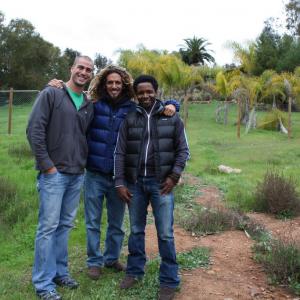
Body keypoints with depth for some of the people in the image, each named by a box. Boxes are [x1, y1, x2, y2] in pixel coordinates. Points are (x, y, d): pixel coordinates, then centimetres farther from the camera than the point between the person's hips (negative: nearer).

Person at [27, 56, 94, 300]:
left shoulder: (89, 105, 11)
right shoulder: (51, 94, -6)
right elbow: (34, 130, -11)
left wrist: (84, 163, 9)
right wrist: (47, 165, -13)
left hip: (77, 175, 6)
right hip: (54, 173, -6)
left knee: (65, 225, 13)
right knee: (48, 227, -2)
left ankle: (60, 271, 27)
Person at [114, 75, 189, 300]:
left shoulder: (172, 118, 1)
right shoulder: (129, 119, 4)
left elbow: (183, 150, 2)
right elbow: (120, 153, 3)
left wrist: (174, 176, -9)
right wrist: (120, 183, -3)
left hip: (161, 182, -2)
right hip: (135, 182, 2)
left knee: (165, 234, 1)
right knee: (136, 230, 14)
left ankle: (169, 281, 15)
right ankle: (134, 271, 31)